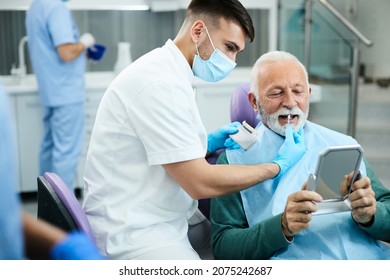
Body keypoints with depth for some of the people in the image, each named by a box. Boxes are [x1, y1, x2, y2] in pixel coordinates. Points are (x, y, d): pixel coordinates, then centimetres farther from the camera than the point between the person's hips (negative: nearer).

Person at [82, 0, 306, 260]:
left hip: (164, 217, 10)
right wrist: (278, 166, -13)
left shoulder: (166, 70, 8)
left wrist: (207, 143, 3)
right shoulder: (160, 82, -22)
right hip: (134, 232, -10)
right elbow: (200, 183, -23)